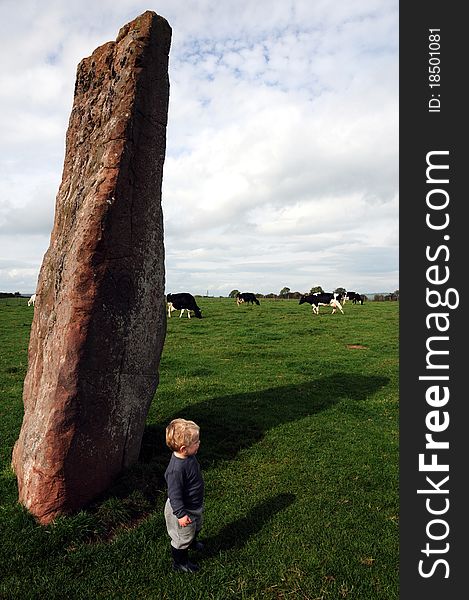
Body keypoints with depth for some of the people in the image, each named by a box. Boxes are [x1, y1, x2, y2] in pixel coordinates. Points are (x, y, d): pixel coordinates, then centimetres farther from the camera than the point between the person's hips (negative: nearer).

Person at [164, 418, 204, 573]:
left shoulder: (189, 456, -11)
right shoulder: (176, 469, -40)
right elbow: (174, 493, -30)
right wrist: (180, 514, -25)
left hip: (195, 505, 9)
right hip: (184, 509, -9)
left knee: (196, 527, 34)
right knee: (182, 537, 17)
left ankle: (192, 543, 63)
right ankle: (179, 563, 42)